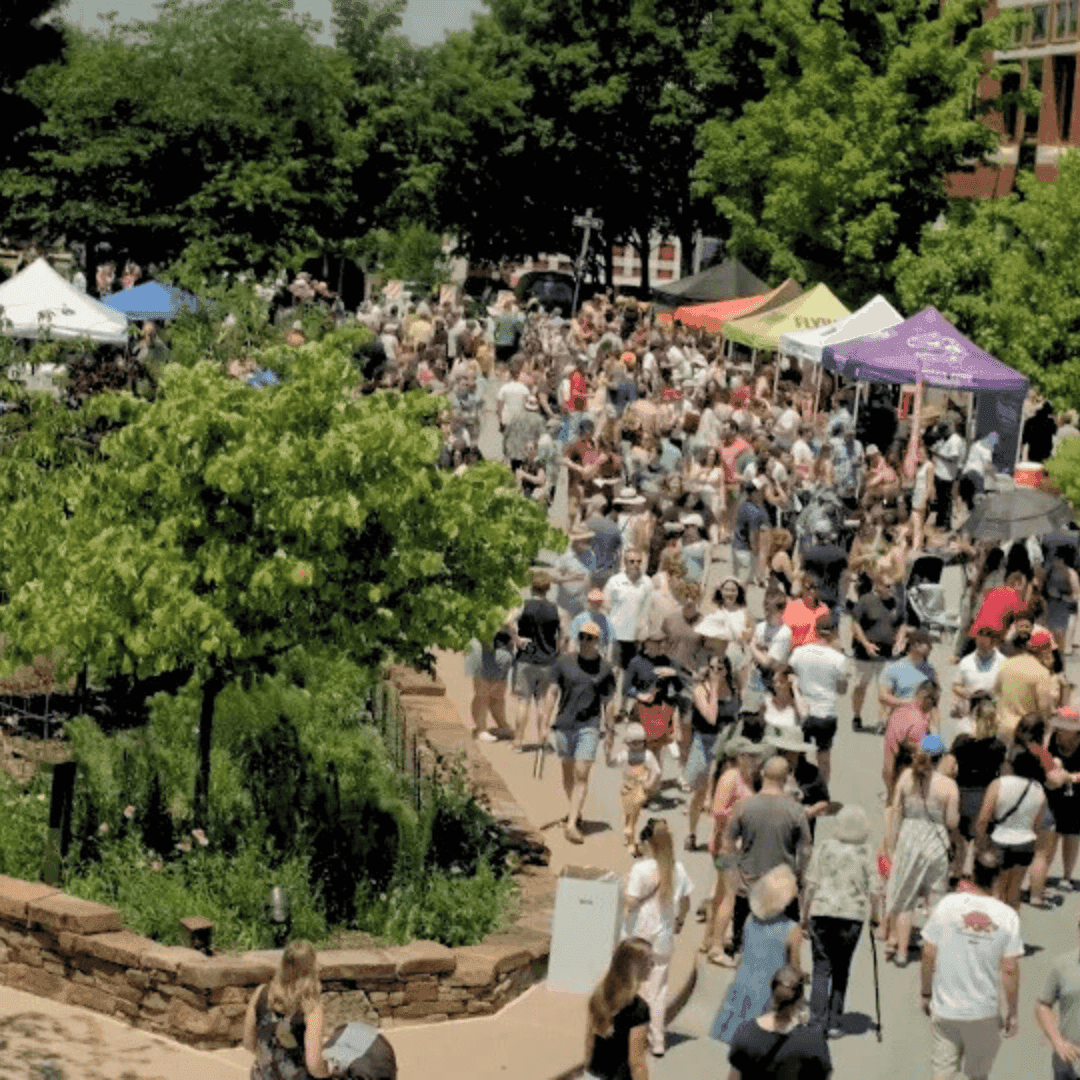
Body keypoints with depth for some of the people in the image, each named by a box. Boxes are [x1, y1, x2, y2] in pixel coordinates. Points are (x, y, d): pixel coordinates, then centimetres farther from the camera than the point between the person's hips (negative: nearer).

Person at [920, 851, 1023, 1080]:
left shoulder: (946, 905, -9)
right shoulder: (1007, 917, -11)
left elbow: (928, 954, -4)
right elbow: (1009, 969, -9)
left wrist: (926, 993, 10)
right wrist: (1012, 1013, 3)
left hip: (945, 1008, 0)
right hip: (984, 1011, 0)